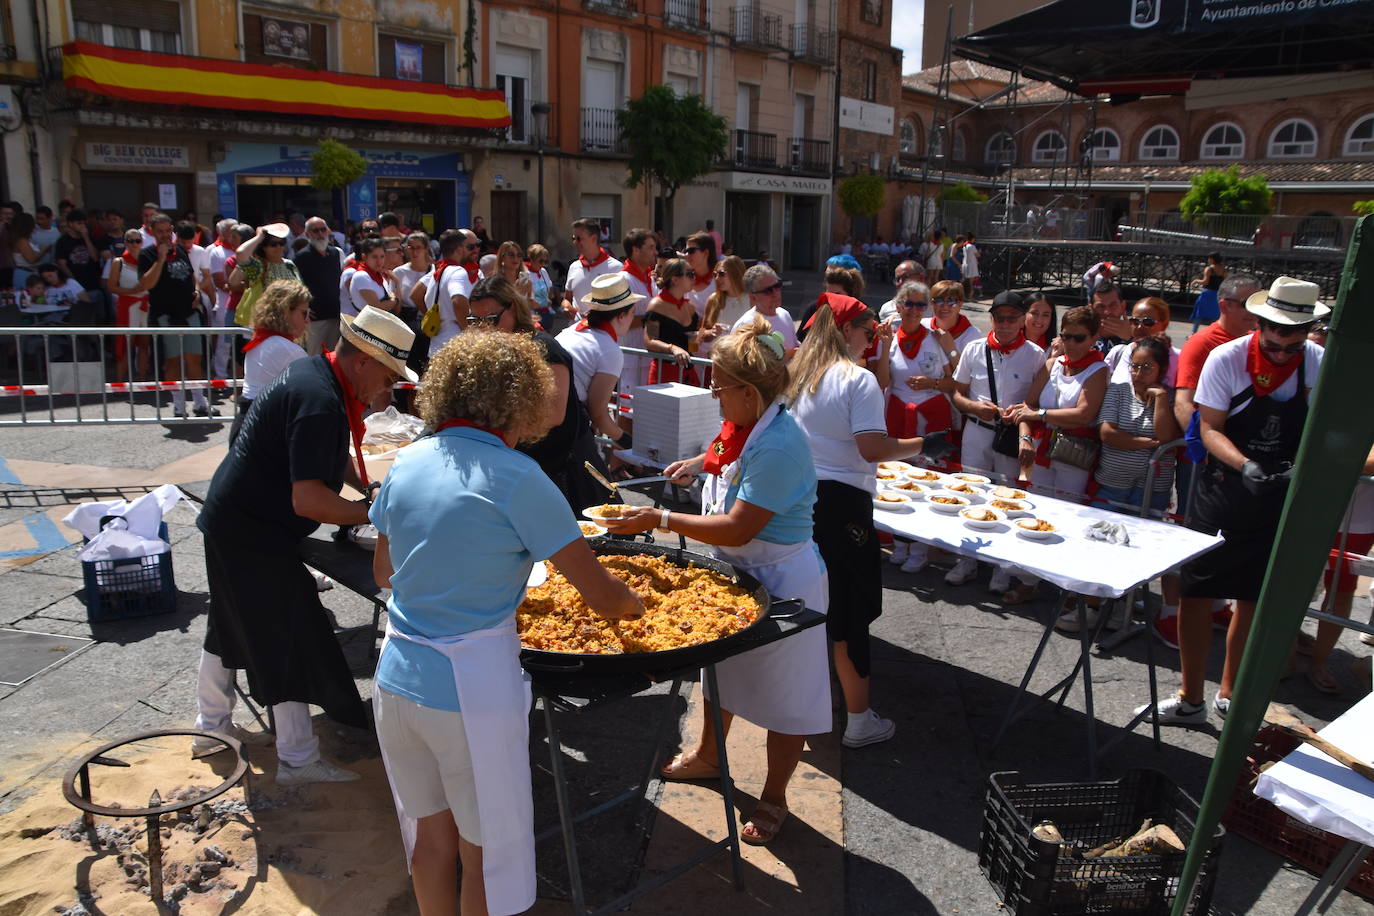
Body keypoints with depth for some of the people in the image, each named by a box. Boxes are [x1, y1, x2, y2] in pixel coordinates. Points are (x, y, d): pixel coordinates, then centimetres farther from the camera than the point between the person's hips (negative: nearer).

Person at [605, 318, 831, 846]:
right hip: (736, 570, 10)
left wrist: (663, 520, -27)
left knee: (783, 694, 9)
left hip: (781, 580, -10)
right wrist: (699, 465, 6)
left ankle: (773, 800, 30)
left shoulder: (778, 446, -31)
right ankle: (707, 756, 51)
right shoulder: (746, 424, -3)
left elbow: (736, 529, -32)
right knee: (721, 665, 26)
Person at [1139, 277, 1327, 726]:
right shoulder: (1227, 359, -11)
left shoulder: (1316, 363, -4)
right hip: (1223, 489, -2)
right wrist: (1244, 465, -28)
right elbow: (1210, 429, -10)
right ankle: (1190, 700, 13)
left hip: (1277, 496, 2)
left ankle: (1228, 694, 29)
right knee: (1196, 592, 0)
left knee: (1253, 600, 12)